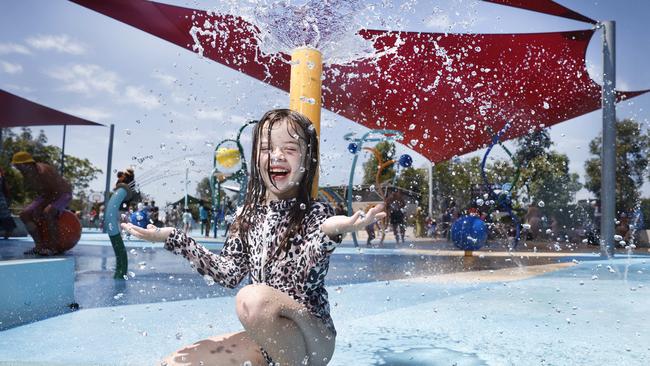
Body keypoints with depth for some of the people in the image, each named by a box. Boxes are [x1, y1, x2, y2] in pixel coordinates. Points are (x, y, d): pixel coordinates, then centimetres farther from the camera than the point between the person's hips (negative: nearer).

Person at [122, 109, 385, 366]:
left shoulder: (317, 214, -8)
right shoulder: (247, 215, 7)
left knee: (253, 297, -35)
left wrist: (329, 232, -41)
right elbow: (228, 273, 2)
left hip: (313, 336, -6)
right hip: (264, 336, 6)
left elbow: (308, 278, -21)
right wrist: (171, 237, -2)